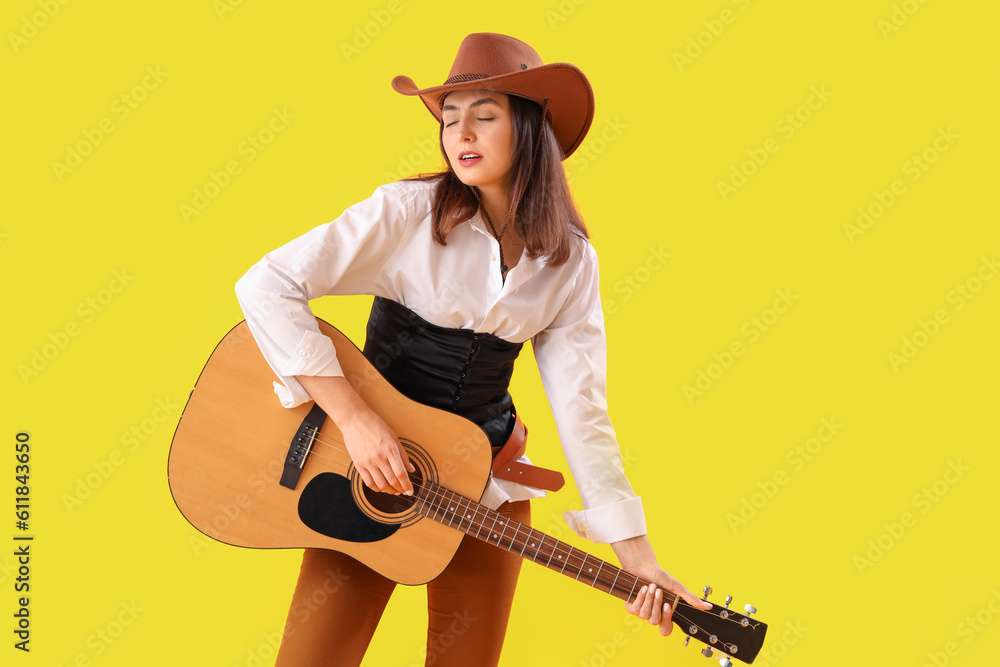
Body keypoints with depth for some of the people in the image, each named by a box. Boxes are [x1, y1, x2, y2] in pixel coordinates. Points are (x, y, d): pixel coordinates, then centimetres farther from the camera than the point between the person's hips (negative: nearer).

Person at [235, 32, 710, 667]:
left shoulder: (571, 262, -1)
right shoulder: (409, 210, -12)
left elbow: (581, 408, -3)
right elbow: (266, 285, -18)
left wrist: (635, 552, -10)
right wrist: (355, 418, -24)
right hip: (371, 470, -3)